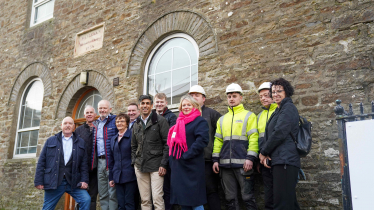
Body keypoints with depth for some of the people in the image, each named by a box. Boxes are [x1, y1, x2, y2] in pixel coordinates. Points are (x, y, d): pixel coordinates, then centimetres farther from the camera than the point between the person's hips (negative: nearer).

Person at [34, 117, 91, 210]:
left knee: (86, 200, -16)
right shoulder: (51, 141, 10)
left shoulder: (80, 142, 11)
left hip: (73, 182, 0)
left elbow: (84, 164, 7)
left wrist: (84, 180, -4)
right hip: (53, 182, 0)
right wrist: (39, 181, 0)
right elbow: (41, 162, 6)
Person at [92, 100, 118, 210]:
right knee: (102, 193, 13)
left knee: (112, 192, -4)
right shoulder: (95, 124, 17)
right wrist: (93, 160, 12)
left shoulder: (115, 120, -4)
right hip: (99, 161, 7)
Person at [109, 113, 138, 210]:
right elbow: (111, 160, 19)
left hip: (130, 176, -5)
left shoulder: (132, 136, -4)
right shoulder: (113, 139, 16)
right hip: (118, 176, 6)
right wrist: (111, 177, 16)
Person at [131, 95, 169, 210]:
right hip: (140, 166, 5)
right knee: (144, 199, 8)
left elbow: (167, 143, -7)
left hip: (156, 165, -5)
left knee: (157, 197, -9)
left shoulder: (160, 120, -3)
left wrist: (163, 164, -12)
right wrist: (134, 162, 10)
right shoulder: (136, 124, 14)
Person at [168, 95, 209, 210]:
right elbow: (172, 142, 23)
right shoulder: (179, 123, 18)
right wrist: (172, 158, 8)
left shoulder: (200, 121, -4)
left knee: (194, 200, -3)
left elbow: (202, 141, -17)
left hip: (192, 166, -7)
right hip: (178, 166, 7)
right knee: (183, 199, 12)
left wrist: (186, 156, -20)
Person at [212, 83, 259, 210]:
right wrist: (216, 159, 8)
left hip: (242, 163, -5)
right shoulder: (222, 119, 18)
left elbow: (253, 138, -5)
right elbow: (218, 140, 16)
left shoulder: (249, 116, 4)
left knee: (247, 196, -1)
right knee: (229, 197, 10)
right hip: (225, 164, 5)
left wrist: (250, 158, -14)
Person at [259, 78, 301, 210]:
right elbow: (271, 134, 20)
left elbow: (279, 133, -16)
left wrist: (263, 152, -7)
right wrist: (266, 154, 3)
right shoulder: (278, 111, 22)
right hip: (279, 160, 10)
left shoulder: (288, 108, -6)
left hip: (285, 160, -10)